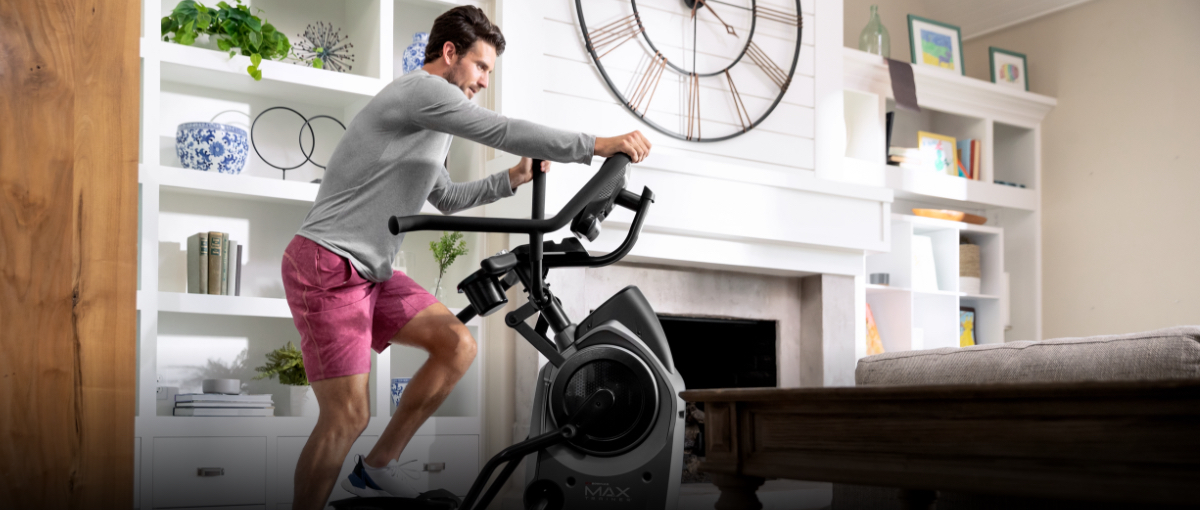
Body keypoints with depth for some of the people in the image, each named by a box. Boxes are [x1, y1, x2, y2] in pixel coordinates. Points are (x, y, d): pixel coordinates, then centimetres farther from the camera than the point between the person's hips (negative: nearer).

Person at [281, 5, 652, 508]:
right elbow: (504, 131, -20)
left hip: (369, 269, 10)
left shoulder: (426, 117, 22)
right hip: (327, 265, -10)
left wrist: (513, 178, 17)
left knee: (458, 345, -2)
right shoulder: (421, 89, -11)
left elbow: (446, 197, 29)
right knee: (348, 415, -13)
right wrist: (600, 145, -17)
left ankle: (377, 467, 7)